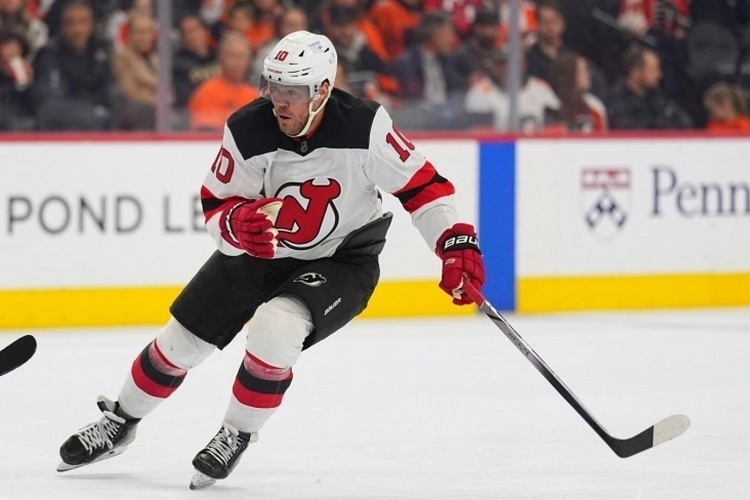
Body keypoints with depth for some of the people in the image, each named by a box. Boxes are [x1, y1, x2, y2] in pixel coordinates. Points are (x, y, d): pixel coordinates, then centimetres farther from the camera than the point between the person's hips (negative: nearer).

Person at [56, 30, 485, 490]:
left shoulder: (364, 125, -27)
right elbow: (216, 207, -13)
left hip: (342, 257, -3)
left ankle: (238, 435, -6)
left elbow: (420, 183, -17)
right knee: (182, 338, 7)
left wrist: (457, 243, -25)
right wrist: (238, 221, -35)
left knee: (276, 327, -30)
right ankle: (121, 421, 33)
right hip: (260, 251, 3)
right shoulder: (248, 130, -22)